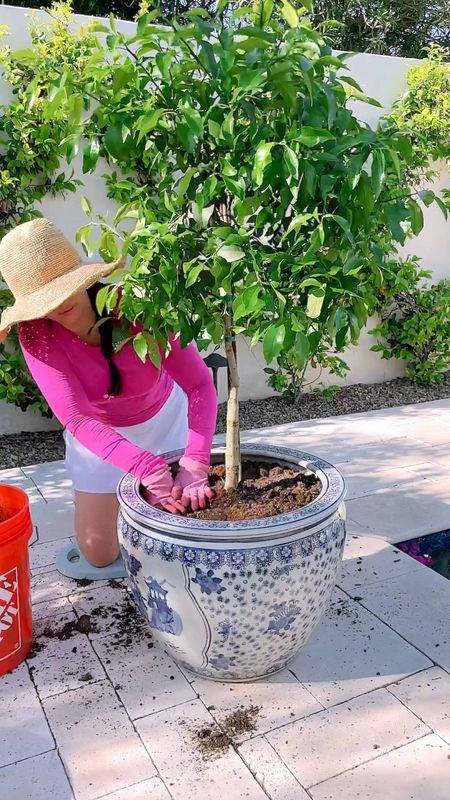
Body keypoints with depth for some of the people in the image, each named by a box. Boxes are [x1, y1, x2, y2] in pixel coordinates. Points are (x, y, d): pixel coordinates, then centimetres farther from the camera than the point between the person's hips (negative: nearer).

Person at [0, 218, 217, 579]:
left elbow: (200, 385, -33)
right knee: (99, 553, 4)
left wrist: (195, 463, -48)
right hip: (100, 434, 1)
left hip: (165, 415, 0)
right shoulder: (35, 333, -27)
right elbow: (76, 419, -35)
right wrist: (148, 468, -49)